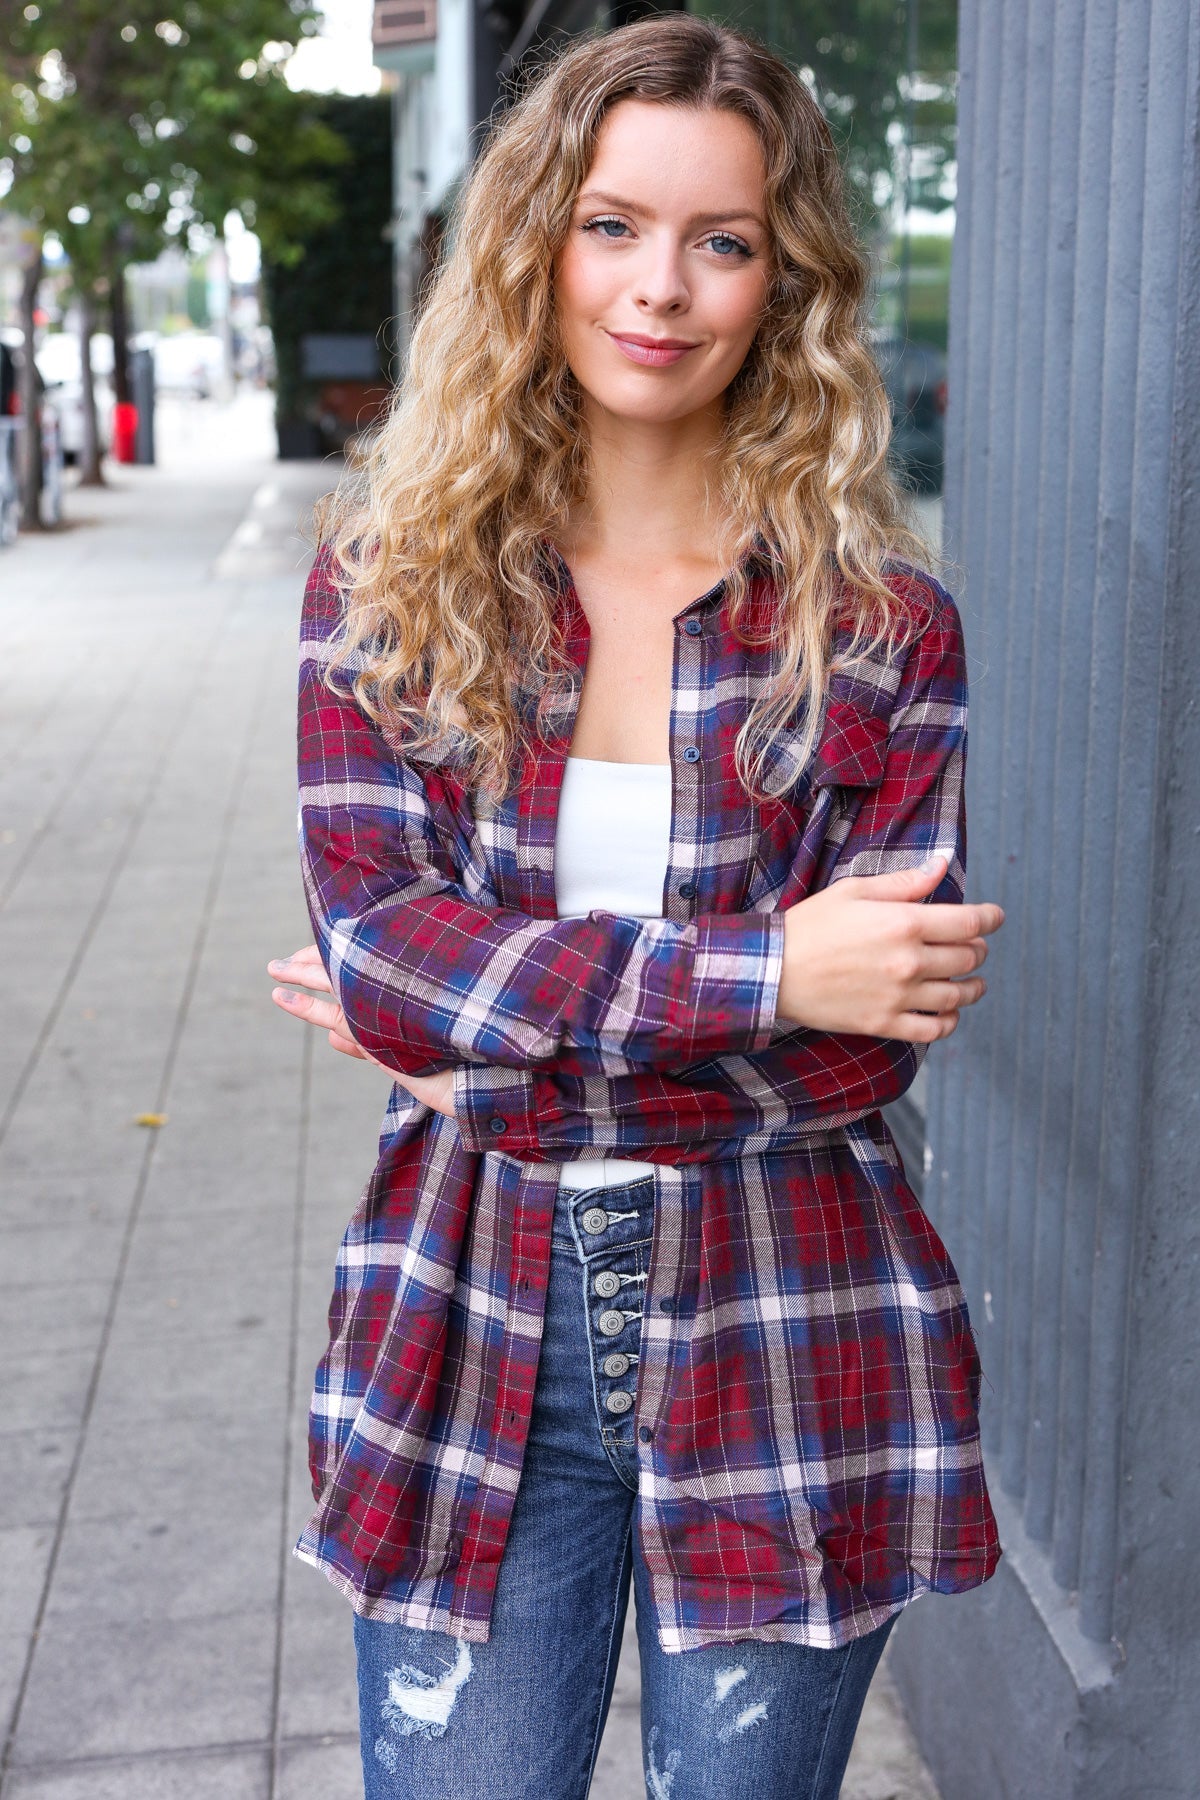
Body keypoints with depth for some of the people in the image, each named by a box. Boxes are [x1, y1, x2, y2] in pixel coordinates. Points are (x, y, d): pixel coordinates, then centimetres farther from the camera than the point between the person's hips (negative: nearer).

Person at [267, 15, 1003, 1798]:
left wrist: (478, 1023, -12)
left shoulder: (881, 623, -4)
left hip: (780, 1356, 0)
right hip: (469, 1325, 1)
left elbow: (861, 1049, -10)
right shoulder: (391, 579, -1)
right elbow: (372, 929, -13)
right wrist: (759, 973, -21)